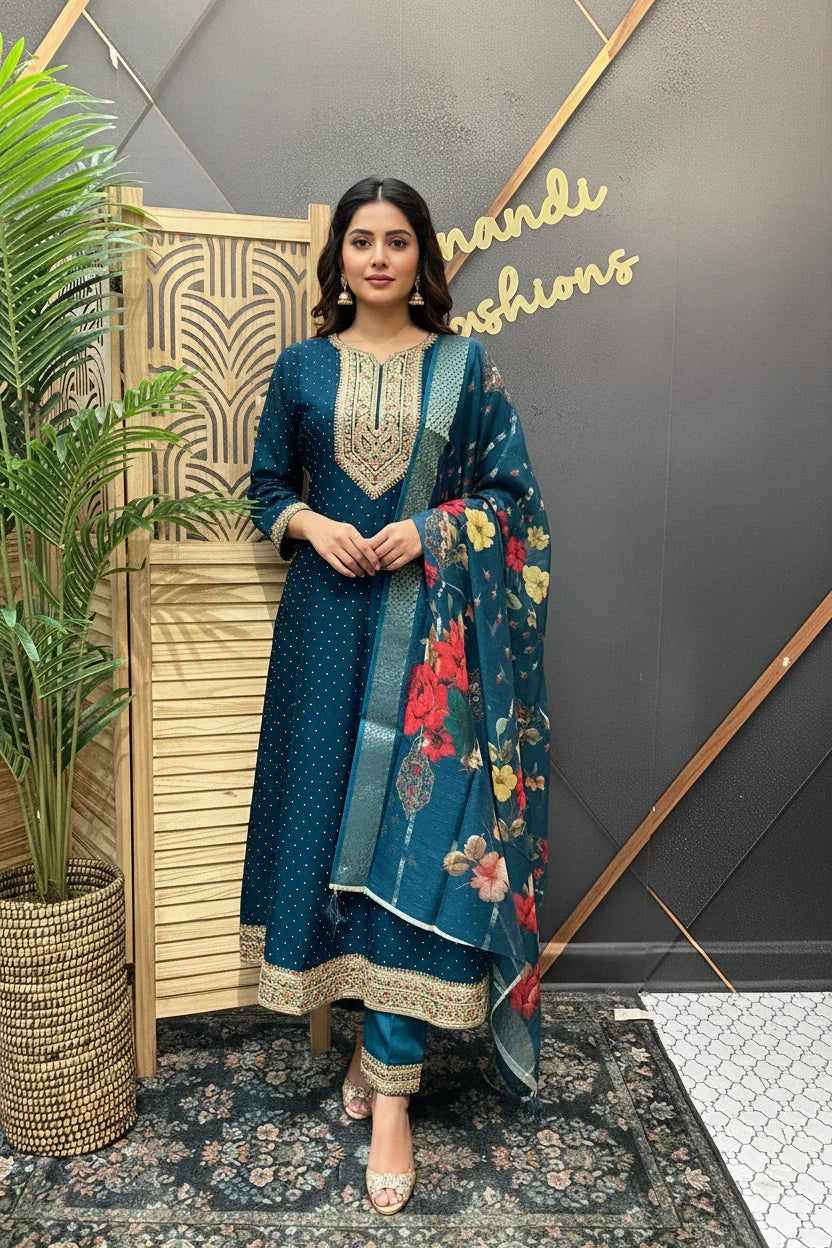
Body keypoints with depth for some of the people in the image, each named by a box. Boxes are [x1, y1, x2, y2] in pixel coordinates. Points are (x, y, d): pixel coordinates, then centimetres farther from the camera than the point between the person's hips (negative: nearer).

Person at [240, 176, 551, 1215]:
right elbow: (266, 487, 13)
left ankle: (389, 1088, 3)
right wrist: (312, 525, -8)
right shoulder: (301, 367, 11)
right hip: (329, 620, 2)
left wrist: (428, 528, -11)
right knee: (331, 808, 5)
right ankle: (376, 1026, 26)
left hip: (433, 626, -2)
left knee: (415, 822, -7)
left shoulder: (466, 365, 7)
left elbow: (513, 490, 4)